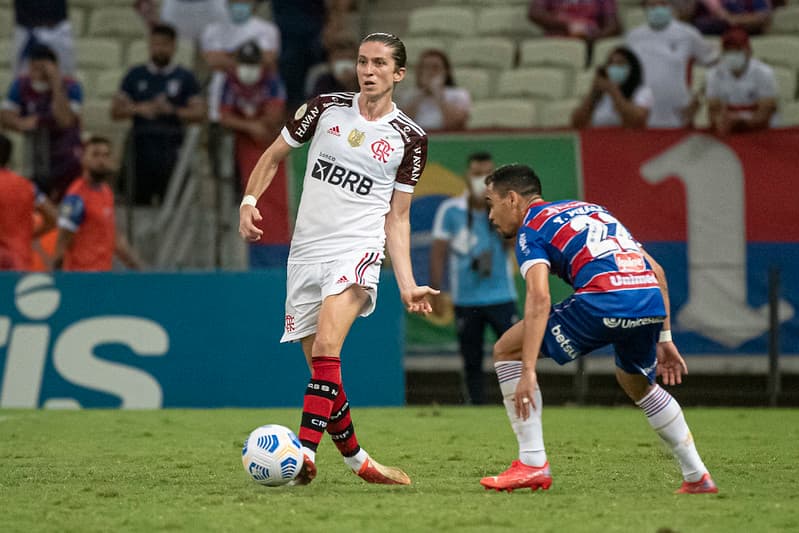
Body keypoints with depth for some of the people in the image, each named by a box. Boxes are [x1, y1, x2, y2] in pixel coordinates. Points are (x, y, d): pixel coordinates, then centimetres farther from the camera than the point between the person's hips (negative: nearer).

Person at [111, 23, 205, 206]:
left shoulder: (185, 77, 10)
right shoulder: (135, 76, 14)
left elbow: (199, 112, 2)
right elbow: (116, 111, 10)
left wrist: (172, 110, -12)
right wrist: (139, 109, -8)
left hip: (171, 149, -2)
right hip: (142, 148, 2)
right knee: (140, 200, -1)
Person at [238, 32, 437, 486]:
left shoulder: (411, 139, 4)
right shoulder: (327, 108, 6)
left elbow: (397, 217, 8)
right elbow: (274, 155, 15)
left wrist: (407, 285, 0)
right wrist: (250, 201, -2)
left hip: (358, 249, -3)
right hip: (307, 253, 3)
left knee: (326, 349, -27)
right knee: (323, 370, 4)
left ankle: (306, 453, -35)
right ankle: (357, 461, 20)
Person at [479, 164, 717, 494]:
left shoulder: (531, 229, 11)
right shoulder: (592, 210, 32)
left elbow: (539, 298, -8)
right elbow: (656, 271, 28)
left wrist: (528, 372, -14)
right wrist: (663, 338, 31)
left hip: (605, 299, -7)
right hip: (651, 300, 7)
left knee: (507, 350, 8)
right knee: (637, 384, 35)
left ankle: (533, 464, 4)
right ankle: (697, 477, 30)